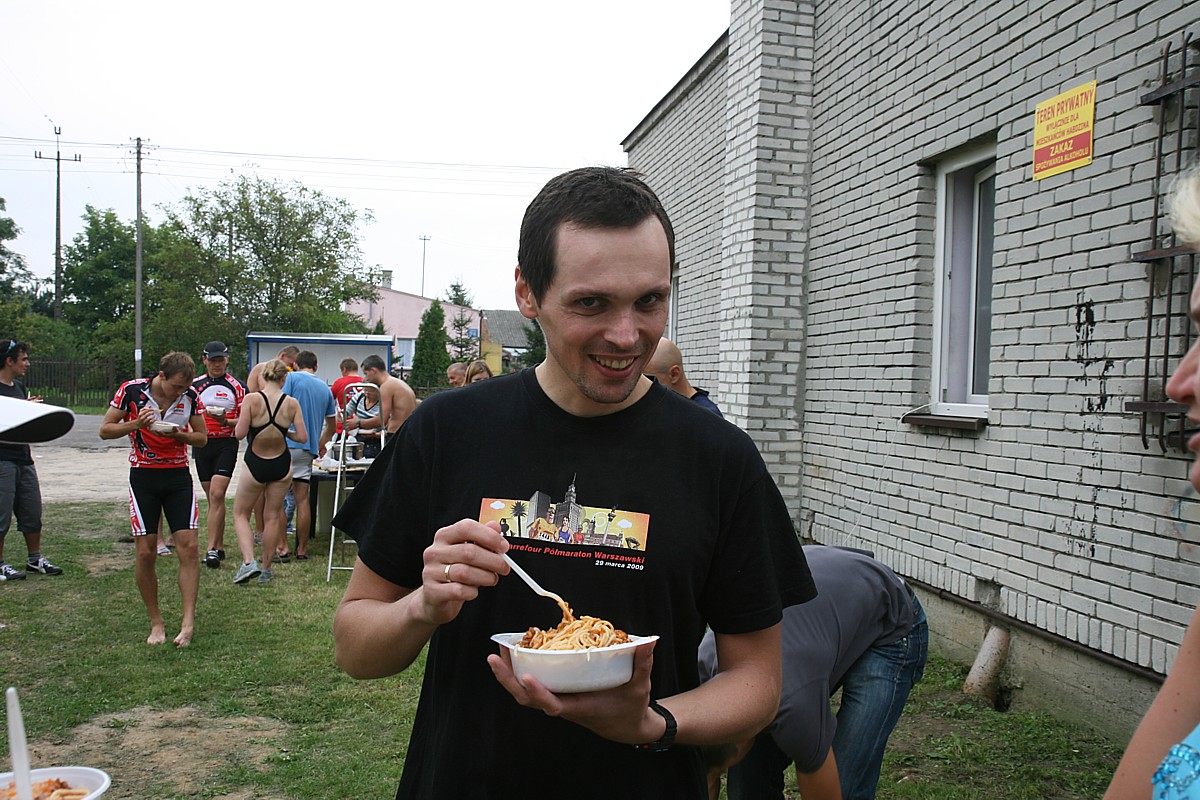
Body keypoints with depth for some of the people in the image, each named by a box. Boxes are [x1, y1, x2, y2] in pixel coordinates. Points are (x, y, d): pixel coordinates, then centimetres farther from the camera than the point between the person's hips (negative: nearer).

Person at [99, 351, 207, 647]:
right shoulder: (131, 391, -9)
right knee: (146, 552, -2)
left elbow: (202, 438, 5)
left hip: (179, 476, 2)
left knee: (188, 547, -9)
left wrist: (178, 434, -15)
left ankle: (188, 623, -5)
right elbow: (105, 429, -2)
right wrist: (136, 424, -20)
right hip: (143, 476, -1)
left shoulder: (190, 396, -3)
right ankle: (156, 623, 13)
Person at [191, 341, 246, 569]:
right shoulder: (195, 385, 9)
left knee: (217, 495, -15)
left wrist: (226, 421, -16)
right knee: (213, 498, 9)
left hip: (226, 443, -4)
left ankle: (211, 548, -14)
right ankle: (220, 546, 18)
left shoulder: (236, 386, 0)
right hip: (202, 444, 4)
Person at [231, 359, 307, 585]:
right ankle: (266, 569, 21)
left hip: (255, 464, -2)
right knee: (273, 516, 14)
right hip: (282, 465, 2)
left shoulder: (252, 399, -15)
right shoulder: (291, 403, -8)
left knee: (240, 514, 14)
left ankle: (249, 561, -5)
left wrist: (239, 422, 5)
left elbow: (239, 433, -16)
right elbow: (302, 437, -7)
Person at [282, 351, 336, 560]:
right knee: (302, 499, 7)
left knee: (277, 497, 1)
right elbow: (331, 424, 26)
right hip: (308, 449, 5)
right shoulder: (325, 388, 17)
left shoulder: (292, 378, 1)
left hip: (288, 443, -5)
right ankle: (302, 549, 9)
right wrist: (321, 443, 43)